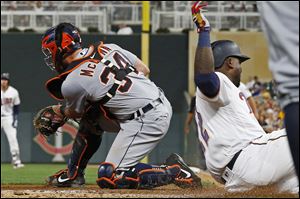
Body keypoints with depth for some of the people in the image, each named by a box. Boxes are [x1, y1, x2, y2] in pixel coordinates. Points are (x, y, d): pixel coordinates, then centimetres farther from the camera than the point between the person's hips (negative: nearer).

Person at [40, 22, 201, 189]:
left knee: (108, 177, -7)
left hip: (146, 121, -9)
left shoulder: (71, 84, -10)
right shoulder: (108, 48, 8)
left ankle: (174, 171, -5)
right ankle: (72, 175, 34)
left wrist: (57, 111, 34)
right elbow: (144, 69, 16)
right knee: (89, 119, 22)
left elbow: (75, 113, 12)